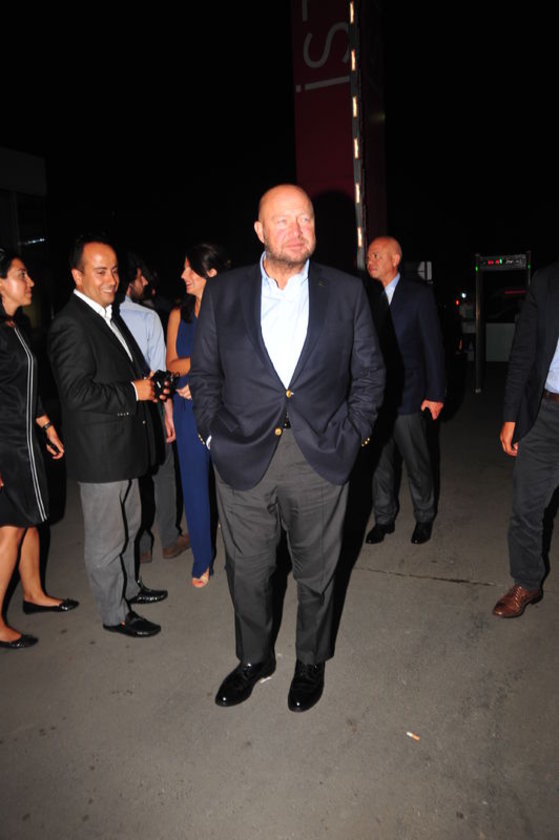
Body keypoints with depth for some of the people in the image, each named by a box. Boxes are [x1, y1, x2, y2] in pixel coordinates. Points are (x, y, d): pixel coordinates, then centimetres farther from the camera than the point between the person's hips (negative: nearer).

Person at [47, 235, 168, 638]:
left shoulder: (110, 315, 13)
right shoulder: (70, 325, -19)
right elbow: (77, 392, -26)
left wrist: (147, 382, 4)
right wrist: (133, 392, -20)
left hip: (123, 445, 10)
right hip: (99, 453, -10)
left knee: (129, 523, 24)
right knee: (106, 538, 6)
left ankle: (128, 587, 43)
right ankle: (115, 613, 23)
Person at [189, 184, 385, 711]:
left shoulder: (347, 292, 2)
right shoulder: (222, 293, 3)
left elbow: (370, 372, 7)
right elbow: (204, 373, 8)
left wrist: (352, 434, 1)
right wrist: (213, 434, 2)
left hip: (320, 462, 0)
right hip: (243, 462, 1)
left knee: (315, 575, 15)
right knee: (247, 574, 15)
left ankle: (310, 662, 41)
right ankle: (254, 659, 41)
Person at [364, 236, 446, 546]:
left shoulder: (419, 294, -3)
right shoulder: (369, 297, 7)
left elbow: (433, 346, -4)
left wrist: (435, 393, -8)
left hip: (408, 397, -3)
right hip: (376, 396, 4)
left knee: (417, 463, 9)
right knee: (380, 462, 12)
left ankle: (424, 518, 29)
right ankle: (384, 518, 28)